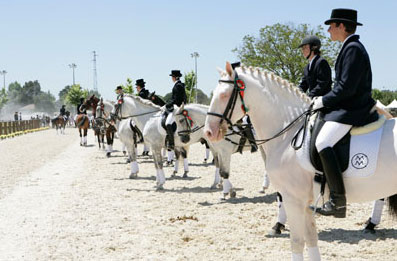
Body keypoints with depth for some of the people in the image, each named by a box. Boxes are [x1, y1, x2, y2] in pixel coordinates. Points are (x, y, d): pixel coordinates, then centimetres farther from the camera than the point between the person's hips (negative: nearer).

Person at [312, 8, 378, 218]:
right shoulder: (351, 47, 18)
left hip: (352, 110, -12)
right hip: (349, 106, 12)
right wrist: (324, 99, 12)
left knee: (322, 143, -26)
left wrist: (324, 101, -12)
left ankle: (338, 201, -27)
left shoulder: (353, 49, -15)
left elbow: (347, 88, -22)